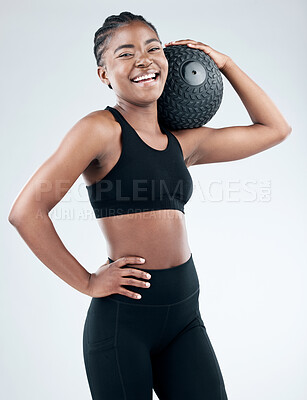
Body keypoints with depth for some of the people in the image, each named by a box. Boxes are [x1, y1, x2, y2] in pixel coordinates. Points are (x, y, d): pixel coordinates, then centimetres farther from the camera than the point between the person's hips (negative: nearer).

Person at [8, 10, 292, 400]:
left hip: (185, 315, 6)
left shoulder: (183, 140, 10)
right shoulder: (102, 129, -8)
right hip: (123, 316, -5)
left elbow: (275, 128, 20)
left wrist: (224, 63, 17)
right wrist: (87, 283, -11)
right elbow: (26, 212, -15)